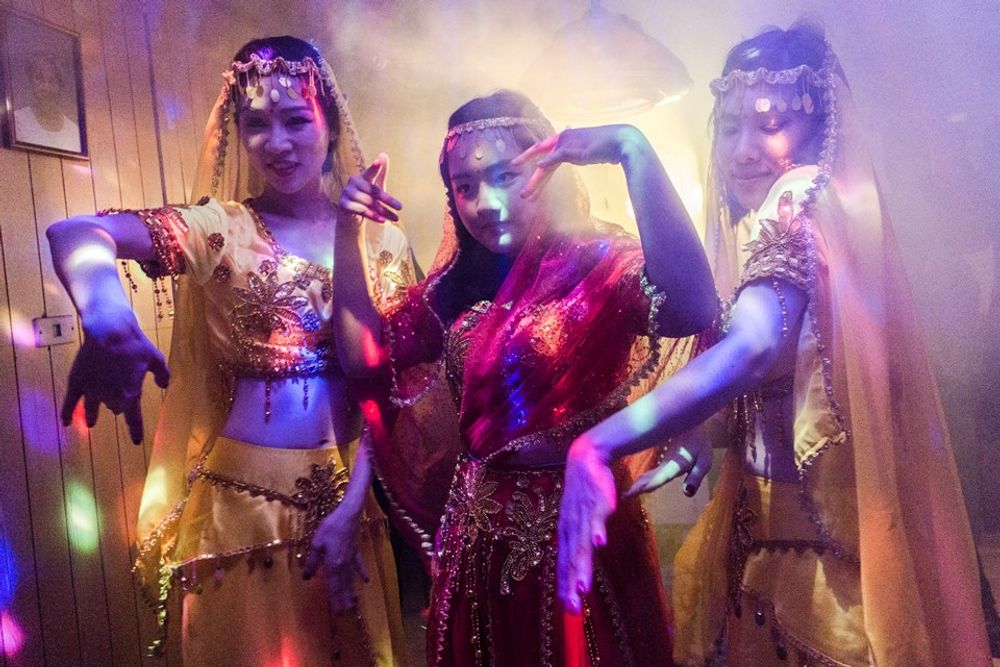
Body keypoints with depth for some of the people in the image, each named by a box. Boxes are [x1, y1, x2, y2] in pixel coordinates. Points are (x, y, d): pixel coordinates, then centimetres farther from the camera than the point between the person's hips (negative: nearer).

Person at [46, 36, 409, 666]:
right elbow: (73, 231, -24)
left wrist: (351, 506, -10)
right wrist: (107, 317, -46)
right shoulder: (219, 229, -6)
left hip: (349, 500, 3)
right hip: (242, 503, -2)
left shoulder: (381, 240, 0)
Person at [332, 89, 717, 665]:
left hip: (578, 531, -6)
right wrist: (348, 233, -4)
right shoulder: (461, 285, 5)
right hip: (478, 536, 6)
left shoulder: (601, 265, -13)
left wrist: (633, 151, -35)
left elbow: (691, 311, -34)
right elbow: (364, 355, 2)